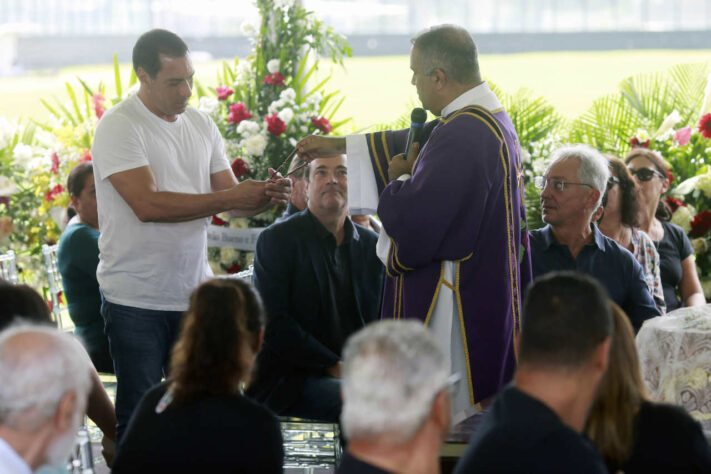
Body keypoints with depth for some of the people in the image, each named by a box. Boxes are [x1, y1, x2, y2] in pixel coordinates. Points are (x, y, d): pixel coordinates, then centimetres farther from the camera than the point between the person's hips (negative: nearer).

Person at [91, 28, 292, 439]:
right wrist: (229, 198, -20)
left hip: (194, 294, 5)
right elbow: (147, 204, -20)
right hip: (136, 300, -5)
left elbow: (234, 197, 11)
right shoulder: (119, 127, -10)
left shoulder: (201, 124, 11)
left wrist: (266, 196, -13)